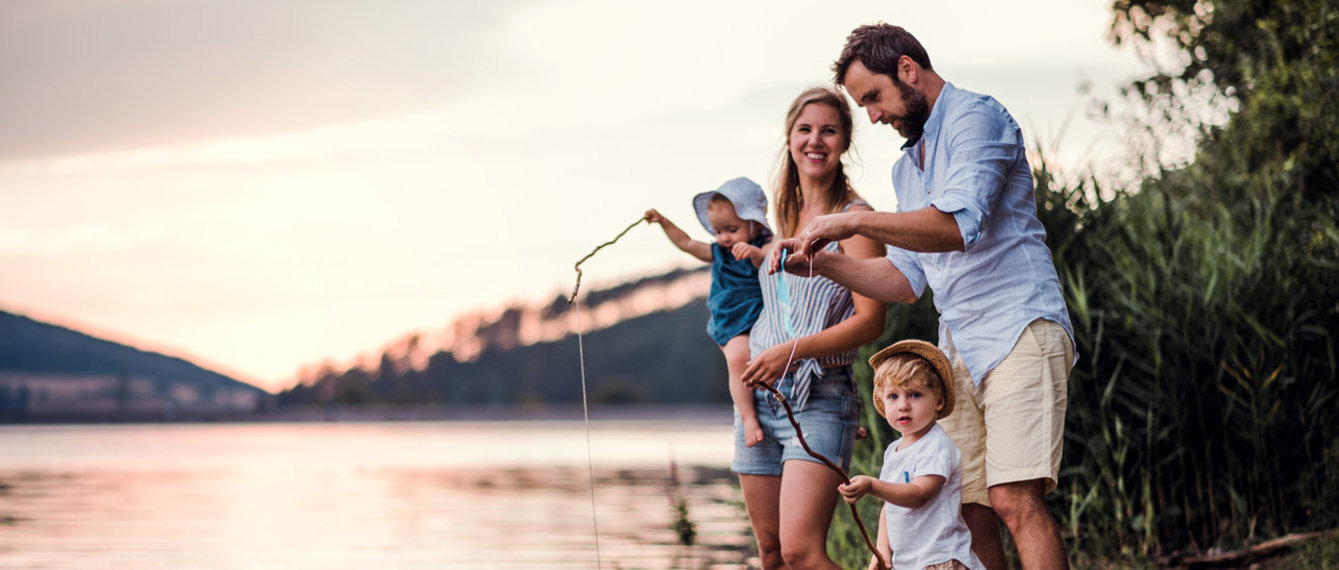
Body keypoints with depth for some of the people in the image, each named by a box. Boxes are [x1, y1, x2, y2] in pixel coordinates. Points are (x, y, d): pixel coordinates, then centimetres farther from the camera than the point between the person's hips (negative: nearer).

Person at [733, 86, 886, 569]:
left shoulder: (853, 217, -6)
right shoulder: (785, 213, 15)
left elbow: (870, 320, -14)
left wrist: (794, 350, -21)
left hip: (820, 398, -7)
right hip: (760, 397, 7)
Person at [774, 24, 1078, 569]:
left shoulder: (975, 117, -6)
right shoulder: (907, 167, 24)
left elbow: (958, 224, -21)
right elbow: (906, 278, 23)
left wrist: (852, 221, -17)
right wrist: (822, 261, 9)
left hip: (1019, 329, -9)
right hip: (959, 349, 9)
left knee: (1014, 500, -20)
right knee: (968, 513, 0)